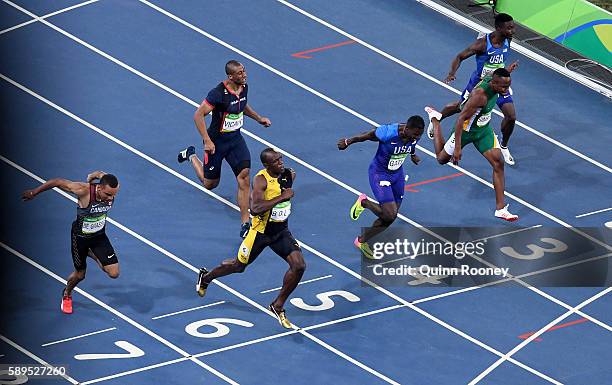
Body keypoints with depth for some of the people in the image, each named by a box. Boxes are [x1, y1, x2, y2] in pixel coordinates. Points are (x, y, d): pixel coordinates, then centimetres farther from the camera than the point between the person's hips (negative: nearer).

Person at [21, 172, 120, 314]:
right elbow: (57, 182, -25)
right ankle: (66, 295, 49)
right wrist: (34, 192, -15)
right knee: (80, 274, 13)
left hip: (99, 236, 4)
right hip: (80, 237, -4)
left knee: (114, 273, -4)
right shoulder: (84, 190, -37)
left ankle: (91, 254, 25)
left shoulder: (111, 189, -24)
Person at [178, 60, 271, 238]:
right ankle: (191, 155, 45)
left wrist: (259, 118, 17)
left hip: (235, 138, 5)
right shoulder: (218, 93, -27)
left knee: (244, 178, -13)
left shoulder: (244, 88, -3)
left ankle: (245, 223, -9)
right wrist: (207, 141, -26)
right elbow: (198, 115, -24)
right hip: (217, 141, -5)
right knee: (210, 184, 14)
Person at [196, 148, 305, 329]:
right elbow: (255, 208, -39)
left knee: (299, 266, -14)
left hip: (282, 231, 5)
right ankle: (206, 277, 46)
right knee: (239, 266, 15)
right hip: (260, 232, -5)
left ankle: (278, 306, 4)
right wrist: (282, 197, -38)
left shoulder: (290, 174, -6)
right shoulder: (261, 180, -25)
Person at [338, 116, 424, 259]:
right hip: (379, 174, -7)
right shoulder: (388, 133, -34)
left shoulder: (415, 135, -15)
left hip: (397, 173, 7)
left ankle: (362, 241, 31)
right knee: (390, 214, -17)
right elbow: (367, 136, -16)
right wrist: (348, 142, 0)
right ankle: (364, 202, 12)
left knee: (389, 218, 10)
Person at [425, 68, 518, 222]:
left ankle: (500, 209, -3)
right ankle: (434, 119, 43)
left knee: (498, 163, -7)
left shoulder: (492, 80, -16)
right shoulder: (480, 95, -38)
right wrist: (457, 148, -33)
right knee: (442, 159, 19)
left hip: (483, 129, 6)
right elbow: (460, 119, -34)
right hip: (466, 130, -6)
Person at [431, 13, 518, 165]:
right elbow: (460, 57, -24)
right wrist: (452, 73, -39)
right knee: (460, 106, 20)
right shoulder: (483, 43, -32)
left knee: (511, 116, -5)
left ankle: (504, 147, 22)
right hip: (479, 82, -4)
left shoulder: (507, 40, -14)